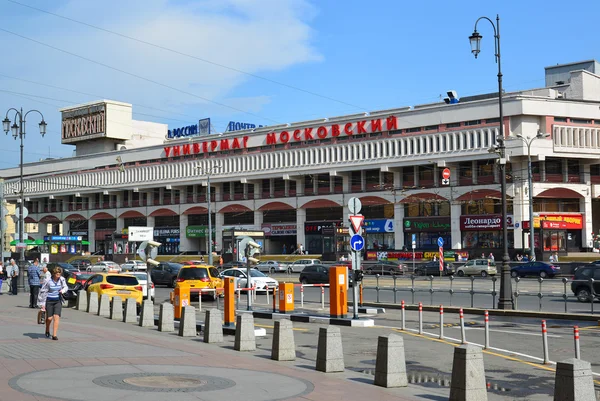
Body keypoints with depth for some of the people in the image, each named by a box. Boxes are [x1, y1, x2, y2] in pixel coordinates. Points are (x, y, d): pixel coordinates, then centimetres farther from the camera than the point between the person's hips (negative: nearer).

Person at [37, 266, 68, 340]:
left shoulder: (62, 279, -3)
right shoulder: (48, 281, -13)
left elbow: (66, 287, 14)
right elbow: (43, 292, -6)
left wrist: (63, 290, -11)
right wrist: (42, 304, -5)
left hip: (58, 301, 2)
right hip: (49, 301, -2)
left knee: (56, 317, -11)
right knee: (49, 318, 2)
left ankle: (54, 335, -9)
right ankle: (47, 331, 33)